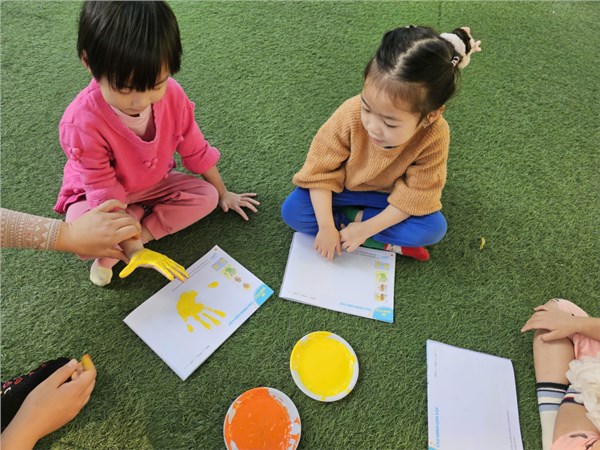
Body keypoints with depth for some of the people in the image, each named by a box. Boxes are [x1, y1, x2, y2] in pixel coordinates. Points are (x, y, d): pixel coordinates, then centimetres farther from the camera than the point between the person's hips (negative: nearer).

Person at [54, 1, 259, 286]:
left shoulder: (172, 95, -23)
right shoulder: (82, 122, -35)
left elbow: (196, 150, -8)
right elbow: (105, 192, -29)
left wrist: (223, 193, 3)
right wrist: (135, 251, -32)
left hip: (153, 184, 5)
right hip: (97, 194, -4)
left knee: (206, 196, -15)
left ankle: (113, 251, -14)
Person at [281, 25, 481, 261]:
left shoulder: (434, 136, -30)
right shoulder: (351, 114, -32)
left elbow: (413, 196, -21)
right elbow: (320, 170, -23)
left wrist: (365, 228, -27)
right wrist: (326, 227, -26)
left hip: (388, 197, 1)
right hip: (342, 188, 0)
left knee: (434, 227, -22)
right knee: (292, 211, -22)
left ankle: (352, 217, -10)